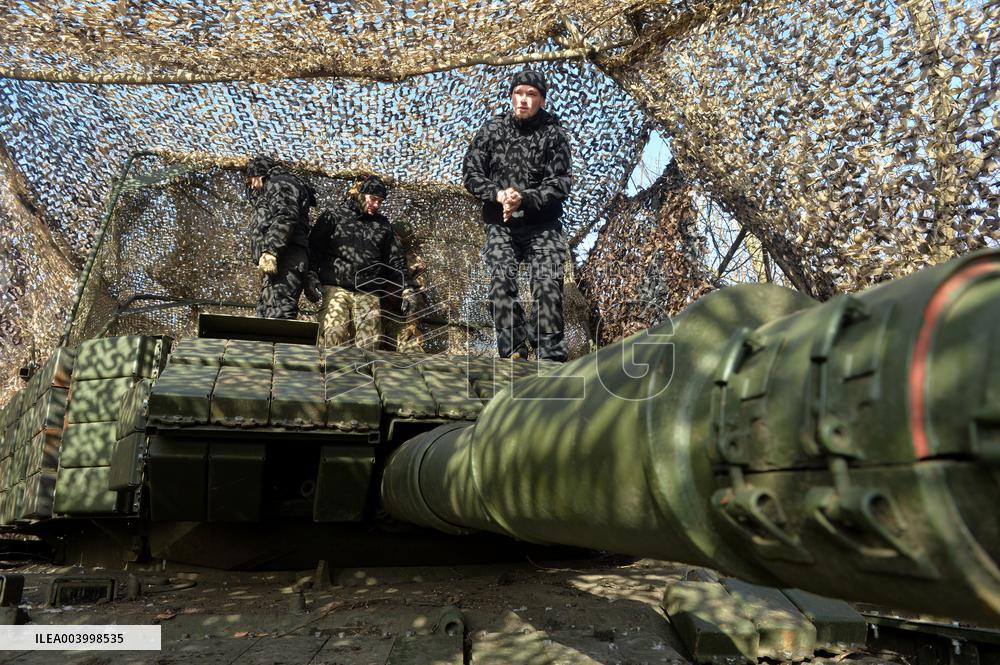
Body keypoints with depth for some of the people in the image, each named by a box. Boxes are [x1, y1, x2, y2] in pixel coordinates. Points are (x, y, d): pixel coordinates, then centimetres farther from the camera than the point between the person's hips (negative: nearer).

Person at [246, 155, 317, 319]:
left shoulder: (280, 183, 5)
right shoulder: (268, 192, 36)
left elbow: (286, 217, -14)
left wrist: (270, 251, -22)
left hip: (284, 260, -10)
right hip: (273, 263, 10)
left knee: (278, 316, -22)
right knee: (265, 313, 5)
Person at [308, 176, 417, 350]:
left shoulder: (382, 225, 22)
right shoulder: (334, 216, 13)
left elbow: (396, 259, 19)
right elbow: (314, 249, 7)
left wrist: (407, 288, 9)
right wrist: (311, 278, -7)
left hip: (369, 294, 3)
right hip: (336, 288, -3)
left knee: (369, 344, -7)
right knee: (332, 338, -16)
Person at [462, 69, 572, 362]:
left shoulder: (553, 133, 0)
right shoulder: (493, 129, 6)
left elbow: (560, 184, -5)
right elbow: (470, 172, 6)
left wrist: (524, 199, -19)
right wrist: (498, 194, -12)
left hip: (542, 224, -1)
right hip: (500, 223, 1)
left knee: (547, 283, -14)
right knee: (501, 279, -16)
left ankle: (551, 353, -7)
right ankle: (513, 350, -12)